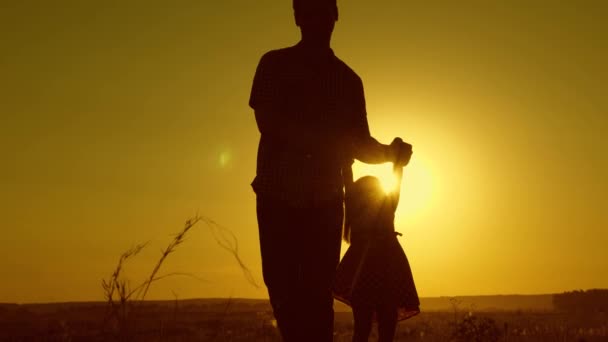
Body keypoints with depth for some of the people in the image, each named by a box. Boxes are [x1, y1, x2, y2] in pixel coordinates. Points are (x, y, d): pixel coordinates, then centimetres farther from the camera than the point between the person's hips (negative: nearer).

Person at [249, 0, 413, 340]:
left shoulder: (348, 79, 12)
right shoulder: (275, 65, 6)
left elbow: (361, 144, 11)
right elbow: (268, 122, -9)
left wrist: (390, 152, -11)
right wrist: (327, 138, -20)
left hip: (324, 198, 1)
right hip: (278, 195, -1)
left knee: (318, 294, -3)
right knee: (283, 288, -2)